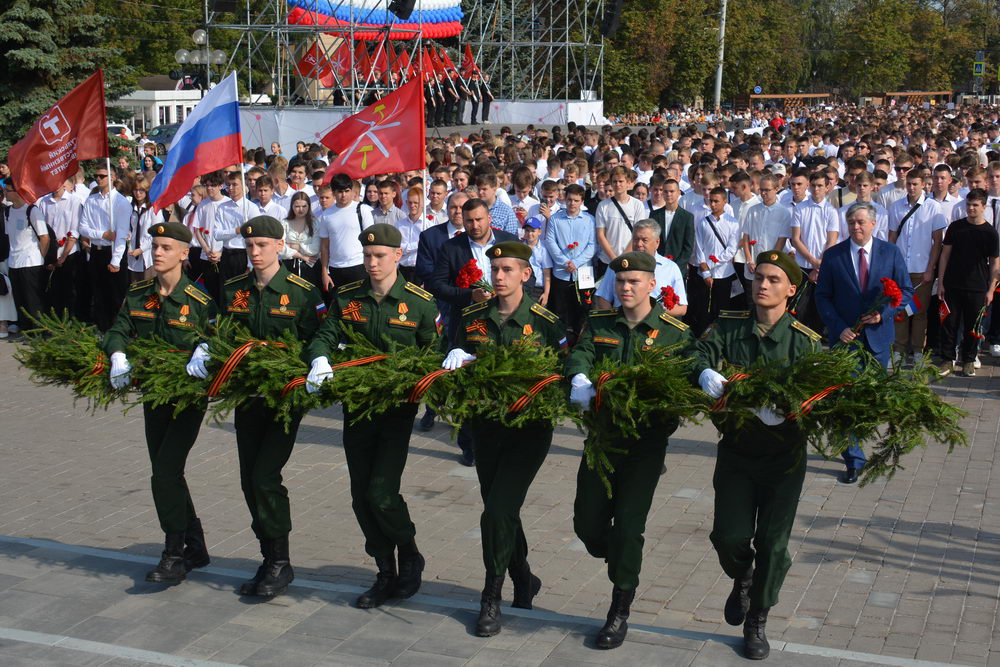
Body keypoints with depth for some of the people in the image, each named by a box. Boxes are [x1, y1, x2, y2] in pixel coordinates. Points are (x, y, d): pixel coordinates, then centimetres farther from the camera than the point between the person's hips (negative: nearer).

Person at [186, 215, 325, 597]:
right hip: (246, 394, 6)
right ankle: (270, 560, 21)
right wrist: (202, 352, -9)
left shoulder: (303, 293, -7)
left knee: (265, 477, -12)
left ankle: (280, 563, 2)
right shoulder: (233, 291, 8)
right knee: (250, 481, 8)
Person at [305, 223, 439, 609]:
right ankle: (386, 574, 23)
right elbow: (326, 335, -1)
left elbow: (433, 353, 2)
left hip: (398, 406, -4)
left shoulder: (420, 302, -4)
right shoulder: (347, 298, 5)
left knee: (381, 492, -12)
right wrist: (320, 360, -23)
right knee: (361, 496, 8)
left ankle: (410, 556, 16)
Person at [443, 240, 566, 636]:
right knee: (499, 511, 14)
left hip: (529, 428, -5)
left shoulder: (544, 322, -7)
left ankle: (492, 600, 2)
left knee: (498, 511, -13)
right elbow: (456, 361, 15)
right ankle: (523, 581, 37)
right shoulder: (473, 318, 5)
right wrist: (458, 359, -7)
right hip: (485, 424, 5)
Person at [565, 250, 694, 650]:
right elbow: (580, 354, -9)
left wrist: (665, 424, -27)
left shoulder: (675, 333, -3)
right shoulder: (600, 324, 6)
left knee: (627, 525, -2)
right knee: (587, 522, 7)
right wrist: (580, 379, -32)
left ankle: (620, 612, 14)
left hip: (646, 442, -3)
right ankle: (621, 563, 40)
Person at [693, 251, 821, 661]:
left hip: (784, 455, -1)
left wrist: (783, 411, -36)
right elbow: (700, 352, -14)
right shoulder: (729, 327, 0)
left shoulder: (806, 342, -7)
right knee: (730, 535, -3)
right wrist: (705, 372, -37)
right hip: (736, 450, 1)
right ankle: (742, 580, 34)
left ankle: (757, 623, 25)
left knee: (773, 542, 4)